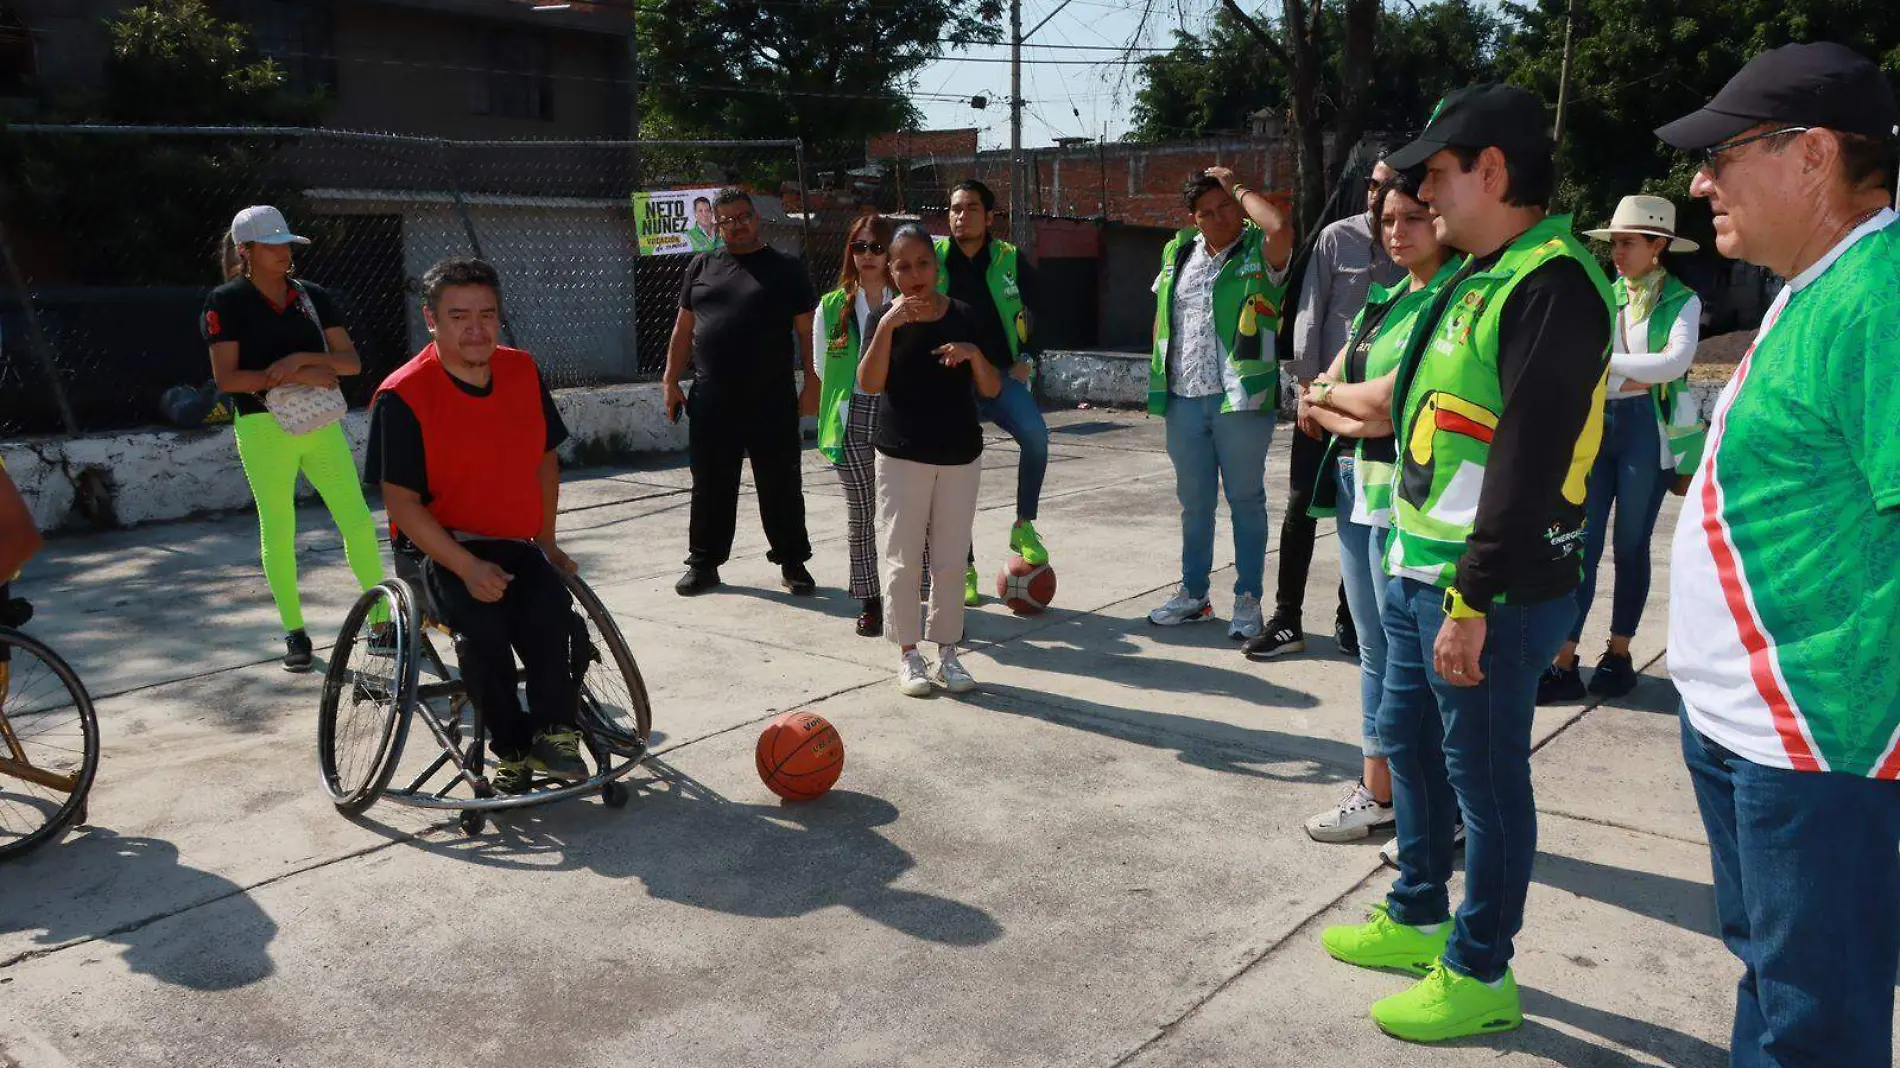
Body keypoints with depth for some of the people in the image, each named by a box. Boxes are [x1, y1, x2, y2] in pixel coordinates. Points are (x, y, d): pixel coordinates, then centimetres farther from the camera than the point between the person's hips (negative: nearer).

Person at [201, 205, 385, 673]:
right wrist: (300, 376, -17)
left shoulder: (314, 296, 8)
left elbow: (351, 362, 2)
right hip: (264, 428, -3)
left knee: (358, 520, 0)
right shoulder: (227, 302, -3)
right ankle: (294, 631, 15)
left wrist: (301, 358, -16)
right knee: (277, 531, 4)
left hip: (321, 423, 3)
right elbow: (226, 377, -11)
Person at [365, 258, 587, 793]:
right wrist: (468, 568, -23)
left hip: (516, 547, 4)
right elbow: (402, 503, -13)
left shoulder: (523, 372, 4)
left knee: (549, 609, -30)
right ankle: (512, 749, -13)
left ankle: (553, 731, -13)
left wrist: (547, 542, 10)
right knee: (482, 624, -32)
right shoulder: (403, 396, -12)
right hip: (439, 549, -3)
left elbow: (545, 458, 17)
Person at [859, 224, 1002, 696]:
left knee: (950, 559, 8)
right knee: (903, 558, 2)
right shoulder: (885, 317, -3)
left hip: (960, 455, 1)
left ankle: (948, 653, 19)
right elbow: (869, 384, -16)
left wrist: (974, 354, -17)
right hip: (902, 455, -1)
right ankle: (908, 653, 14)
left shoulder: (965, 317, 1)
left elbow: (992, 390, 2)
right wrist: (887, 327, -25)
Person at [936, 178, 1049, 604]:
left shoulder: (1011, 260, 3)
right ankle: (964, 568, 15)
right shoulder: (932, 259, 2)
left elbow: (1039, 313, 12)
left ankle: (1024, 527, -11)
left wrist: (1027, 359, 1)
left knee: (1035, 433, -29)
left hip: (1001, 375, -1)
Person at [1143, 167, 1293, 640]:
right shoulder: (1178, 253, 14)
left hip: (1240, 399, -5)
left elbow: (1280, 227, -28)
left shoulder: (1259, 251, -4)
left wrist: (1237, 189, -12)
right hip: (1184, 400, 5)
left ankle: (1248, 601, 12)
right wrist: (1160, 380, 17)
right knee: (1193, 502, 14)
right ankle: (1193, 594, 25)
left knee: (1245, 500, 3)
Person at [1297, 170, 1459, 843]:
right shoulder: (1381, 303, 16)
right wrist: (1354, 414, -9)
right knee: (1374, 651, 14)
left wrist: (1329, 392, 0)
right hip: (1356, 490, 8)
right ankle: (1377, 792, 25)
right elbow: (1314, 403, 11)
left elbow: (1388, 397, -18)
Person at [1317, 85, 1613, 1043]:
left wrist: (1472, 600, -23)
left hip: (1492, 589, -10)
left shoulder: (1552, 283, -18)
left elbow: (1530, 460, -23)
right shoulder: (1480, 275, 13)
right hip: (1421, 569, 10)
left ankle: (1479, 974, 19)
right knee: (1410, 744, 20)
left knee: (1484, 778, 3)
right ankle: (1417, 918, 37)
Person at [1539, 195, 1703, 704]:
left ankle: (1619, 656, 17)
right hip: (1598, 424, 3)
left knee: (1631, 544, 5)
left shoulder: (1681, 300, 0)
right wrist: (1640, 375, -9)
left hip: (1647, 429, -3)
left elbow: (1676, 359, -16)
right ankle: (1564, 662, -1)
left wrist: (1603, 362, -17)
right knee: (1581, 544, -2)